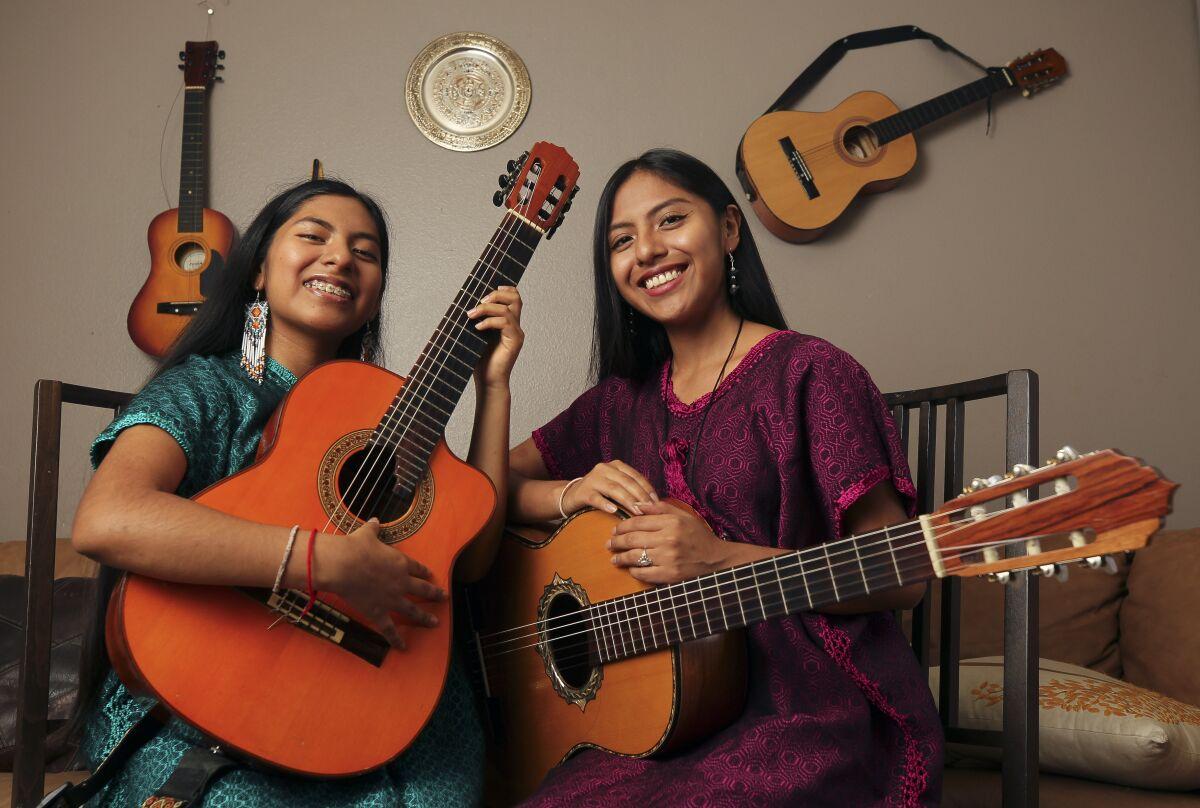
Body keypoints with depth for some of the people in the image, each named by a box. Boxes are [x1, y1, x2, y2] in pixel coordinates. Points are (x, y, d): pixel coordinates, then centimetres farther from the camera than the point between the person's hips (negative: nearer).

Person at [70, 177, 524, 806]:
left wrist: (493, 385, -1)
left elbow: (471, 556, 3)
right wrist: (331, 562, -29)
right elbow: (102, 523, -26)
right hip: (194, 711, -4)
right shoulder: (205, 387, -5)